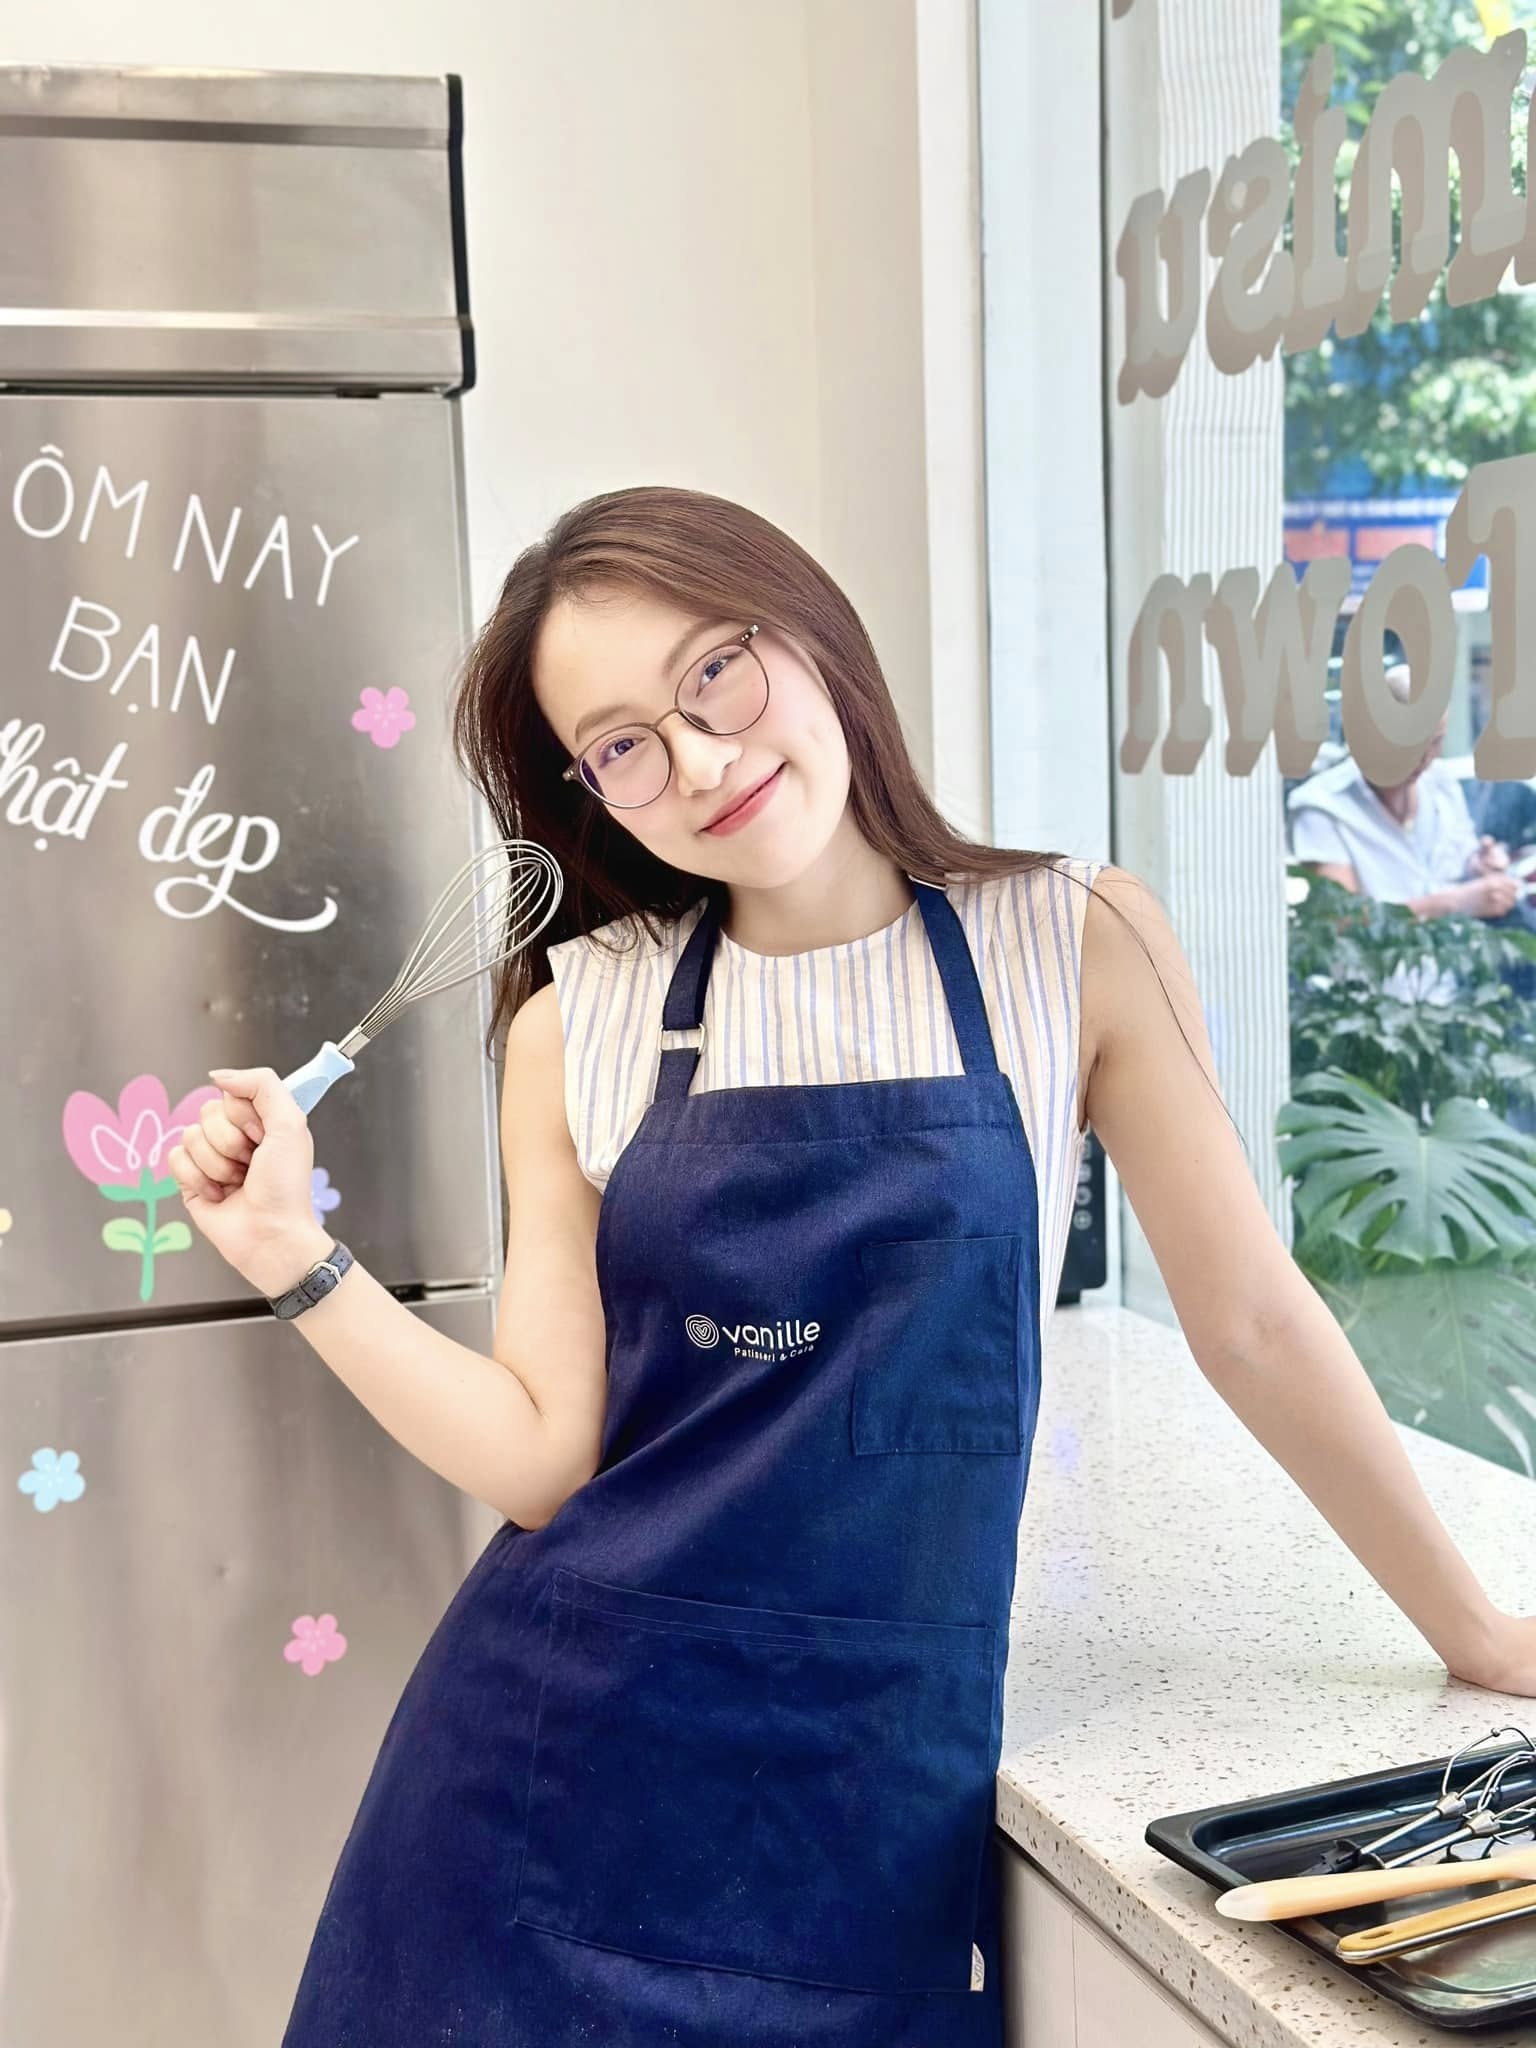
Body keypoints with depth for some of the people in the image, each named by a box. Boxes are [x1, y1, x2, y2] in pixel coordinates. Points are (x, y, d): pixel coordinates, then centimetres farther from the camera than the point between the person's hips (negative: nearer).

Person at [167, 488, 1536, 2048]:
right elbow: (542, 1459, -4)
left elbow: (1253, 1322, 1)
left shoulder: (1076, 945, -6)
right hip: (563, 1749, 1)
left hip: (876, 1777, -1)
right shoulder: (576, 1025, -3)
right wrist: (290, 1255, -11)